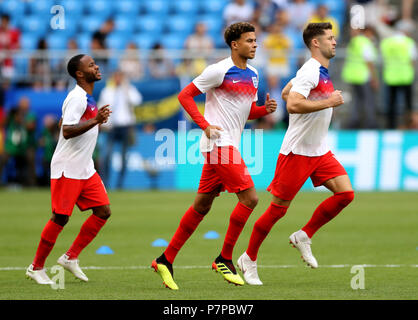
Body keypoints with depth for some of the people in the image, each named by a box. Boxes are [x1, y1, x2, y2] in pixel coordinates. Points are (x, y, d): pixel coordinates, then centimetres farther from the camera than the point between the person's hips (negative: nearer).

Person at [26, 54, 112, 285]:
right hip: (67, 169, -9)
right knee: (60, 218, -5)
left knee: (103, 211, 1)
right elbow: (66, 130, -27)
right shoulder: (77, 98, -17)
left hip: (85, 169, 9)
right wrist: (94, 121, -35)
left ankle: (70, 257, 10)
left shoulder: (87, 98, 14)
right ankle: (36, 268, 7)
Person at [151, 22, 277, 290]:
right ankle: (225, 259, -4)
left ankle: (166, 260, 15)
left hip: (231, 145, 8)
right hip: (219, 144, -8)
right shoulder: (219, 71, -10)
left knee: (202, 206, 10)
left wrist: (265, 109, 2)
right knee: (250, 198, -14)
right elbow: (185, 95, -7)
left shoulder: (253, 75, 14)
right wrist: (205, 125, -16)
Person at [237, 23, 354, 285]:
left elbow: (286, 93, 24)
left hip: (320, 151, 8)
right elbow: (292, 104, -32)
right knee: (278, 209, -2)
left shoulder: (322, 71, 12)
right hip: (297, 152, -8)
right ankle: (249, 259, 14)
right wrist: (328, 102, -26)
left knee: (345, 193, -7)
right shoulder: (309, 71, -17)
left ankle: (304, 236, 7)